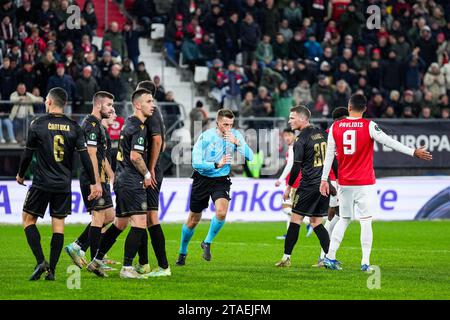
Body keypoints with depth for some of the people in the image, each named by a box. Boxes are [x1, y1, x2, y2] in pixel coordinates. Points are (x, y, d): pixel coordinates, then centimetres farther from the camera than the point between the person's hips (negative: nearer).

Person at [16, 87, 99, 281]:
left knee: (28, 219, 8)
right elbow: (84, 156, -2)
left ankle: (41, 261, -8)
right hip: (64, 184, 3)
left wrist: (21, 175, 17)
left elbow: (28, 154, 1)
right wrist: (93, 183, 3)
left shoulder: (38, 124, -5)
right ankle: (51, 270, 3)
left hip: (42, 183, -3)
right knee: (58, 224, 7)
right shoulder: (74, 127, 2)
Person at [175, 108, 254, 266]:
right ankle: (182, 252, 30)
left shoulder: (235, 135, -8)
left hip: (221, 181, 1)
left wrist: (237, 143, -30)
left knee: (221, 213, -25)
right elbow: (196, 163, -20)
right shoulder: (205, 137, -16)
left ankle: (207, 243, 0)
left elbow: (249, 156, -16)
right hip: (202, 180, -1)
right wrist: (216, 165, -33)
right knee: (193, 220, 9)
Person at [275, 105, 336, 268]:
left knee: (295, 219, 0)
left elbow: (296, 167, -13)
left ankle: (286, 257, -1)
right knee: (316, 222, 13)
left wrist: (289, 187, -3)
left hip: (309, 186, -7)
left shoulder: (301, 140, -11)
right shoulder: (322, 133, 10)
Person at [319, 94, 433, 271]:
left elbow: (329, 155, 4)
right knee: (366, 222, 0)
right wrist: (414, 152, -8)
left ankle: (330, 256, 11)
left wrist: (324, 179, 10)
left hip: (344, 183, 3)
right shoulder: (369, 126, -8)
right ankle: (365, 262, -4)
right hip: (365, 183, -3)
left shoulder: (335, 127, 1)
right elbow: (390, 142, -12)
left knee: (344, 219, 15)